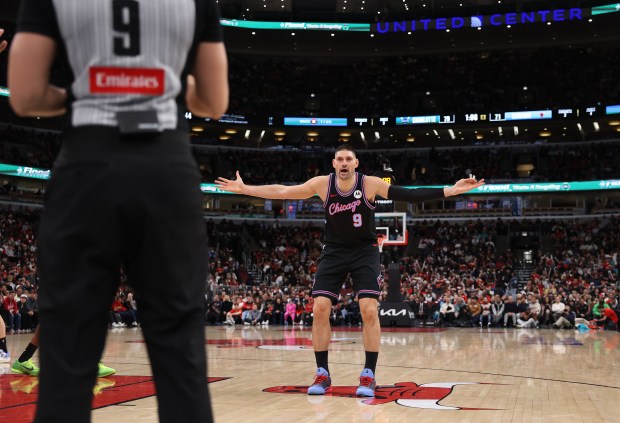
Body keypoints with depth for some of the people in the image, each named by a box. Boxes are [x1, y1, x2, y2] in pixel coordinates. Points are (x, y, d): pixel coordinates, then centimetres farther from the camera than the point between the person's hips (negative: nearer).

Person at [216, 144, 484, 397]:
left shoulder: (370, 184, -15)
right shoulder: (322, 184, -10)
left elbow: (411, 195, -16)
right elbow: (282, 192, -6)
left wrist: (451, 191, -23)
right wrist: (244, 189, -7)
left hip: (365, 252, -2)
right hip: (334, 252, 2)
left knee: (369, 310, -14)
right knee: (320, 308, -8)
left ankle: (368, 376, -2)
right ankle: (322, 375, 4)